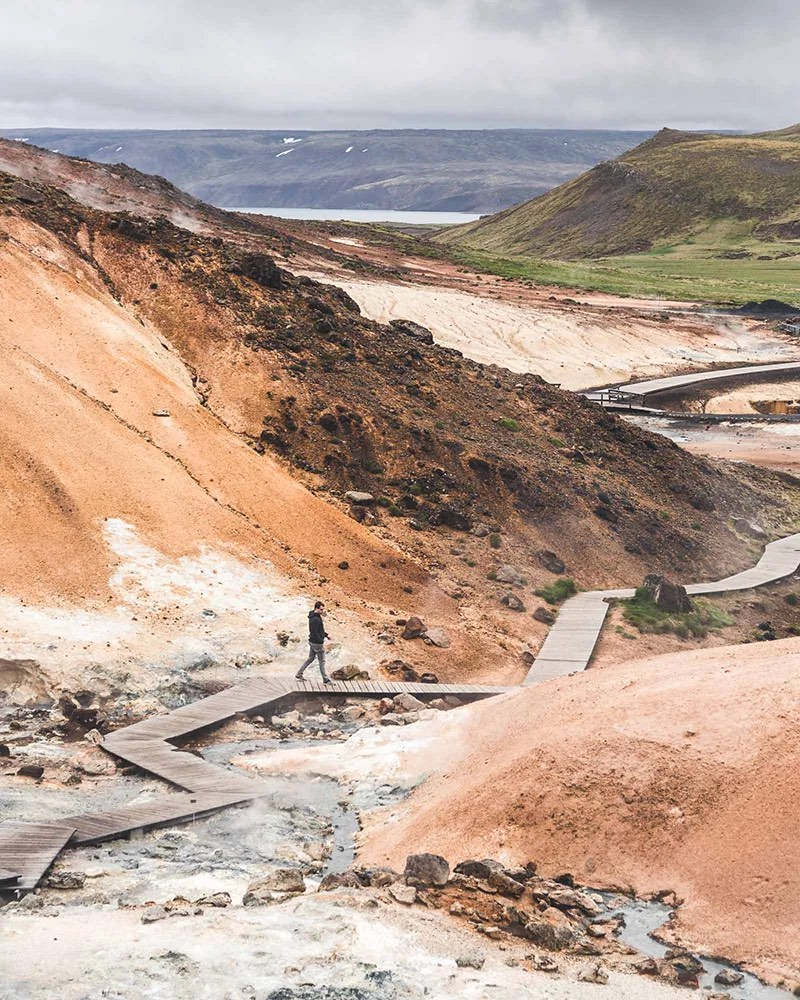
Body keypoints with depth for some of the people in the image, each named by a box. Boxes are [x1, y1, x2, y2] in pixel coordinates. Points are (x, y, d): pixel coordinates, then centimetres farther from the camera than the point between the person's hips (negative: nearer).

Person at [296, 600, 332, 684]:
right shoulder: (315, 619, -24)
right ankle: (326, 679, 13)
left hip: (312, 642, 10)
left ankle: (299, 674, 24)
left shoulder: (317, 617, 8)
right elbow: (314, 633, -27)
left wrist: (326, 635, 12)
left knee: (310, 659, 20)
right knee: (322, 661, 2)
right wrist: (322, 642, -23)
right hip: (317, 643, -10)